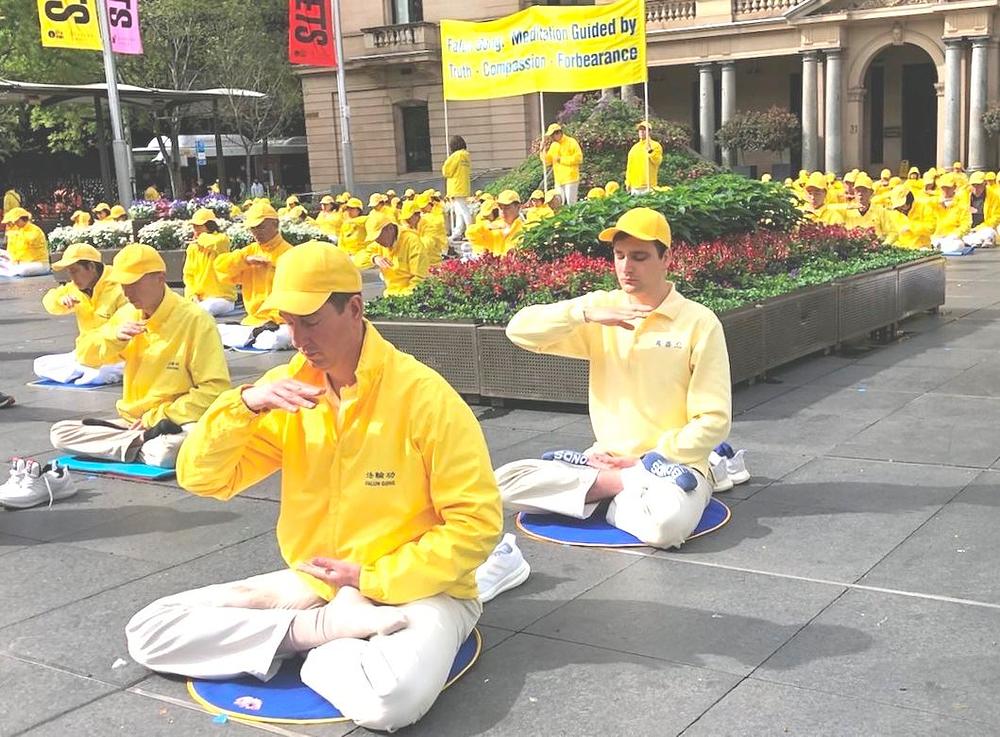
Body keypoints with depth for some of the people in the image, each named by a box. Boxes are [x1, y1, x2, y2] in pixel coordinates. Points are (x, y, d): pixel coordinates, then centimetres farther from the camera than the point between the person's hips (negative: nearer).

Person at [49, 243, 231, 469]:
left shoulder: (195, 320, -13)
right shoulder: (127, 315, 8)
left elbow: (215, 389, -16)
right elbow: (85, 353, 12)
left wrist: (160, 417, -16)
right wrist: (114, 335, -10)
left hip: (174, 425, -7)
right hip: (132, 422, 7)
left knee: (166, 453, -41)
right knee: (59, 434, -10)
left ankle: (134, 446, -10)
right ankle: (142, 443, -14)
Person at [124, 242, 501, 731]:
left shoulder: (423, 395, -17)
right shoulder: (288, 387, 0)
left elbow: (477, 524, -16)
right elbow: (202, 478, -1)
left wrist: (372, 579, -17)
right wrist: (244, 405, -19)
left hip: (413, 589, -6)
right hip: (313, 585, 6)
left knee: (388, 698, -40)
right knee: (148, 632, -8)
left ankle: (317, 643, -9)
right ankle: (326, 627, -13)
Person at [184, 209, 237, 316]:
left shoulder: (222, 239, -4)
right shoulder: (192, 248, 11)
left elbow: (214, 244, -31)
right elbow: (188, 275, 11)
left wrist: (201, 238, -9)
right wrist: (192, 294, -7)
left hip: (222, 298, -5)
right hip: (200, 298, 5)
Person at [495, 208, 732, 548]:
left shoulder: (699, 322, -7)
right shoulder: (600, 306, 4)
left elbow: (714, 421, -9)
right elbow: (519, 330, -7)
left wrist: (647, 461, -14)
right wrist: (586, 313, -20)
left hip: (674, 464, -5)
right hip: (604, 459, 5)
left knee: (666, 522, -40)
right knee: (504, 481, -16)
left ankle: (611, 497, -9)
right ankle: (631, 486, -13)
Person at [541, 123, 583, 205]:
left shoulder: (571, 142, -3)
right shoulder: (553, 146, 15)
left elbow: (579, 158, -12)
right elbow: (547, 162, 16)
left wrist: (561, 160, -11)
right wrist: (544, 150, 1)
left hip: (571, 180, -6)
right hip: (559, 181, 6)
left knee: (571, 204, -9)